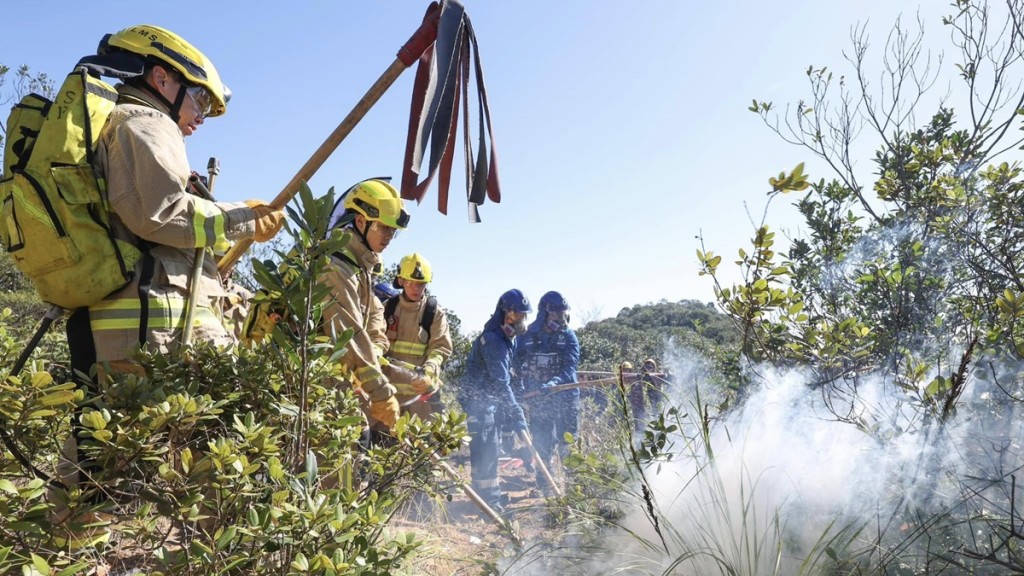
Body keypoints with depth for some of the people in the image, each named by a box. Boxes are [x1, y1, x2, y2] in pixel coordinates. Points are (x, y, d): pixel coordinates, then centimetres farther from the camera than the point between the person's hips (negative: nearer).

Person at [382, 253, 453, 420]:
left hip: (422, 387, -2)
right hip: (388, 385, 3)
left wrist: (428, 372, -24)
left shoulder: (435, 313, -1)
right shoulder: (387, 308, 7)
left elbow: (441, 347, -7)